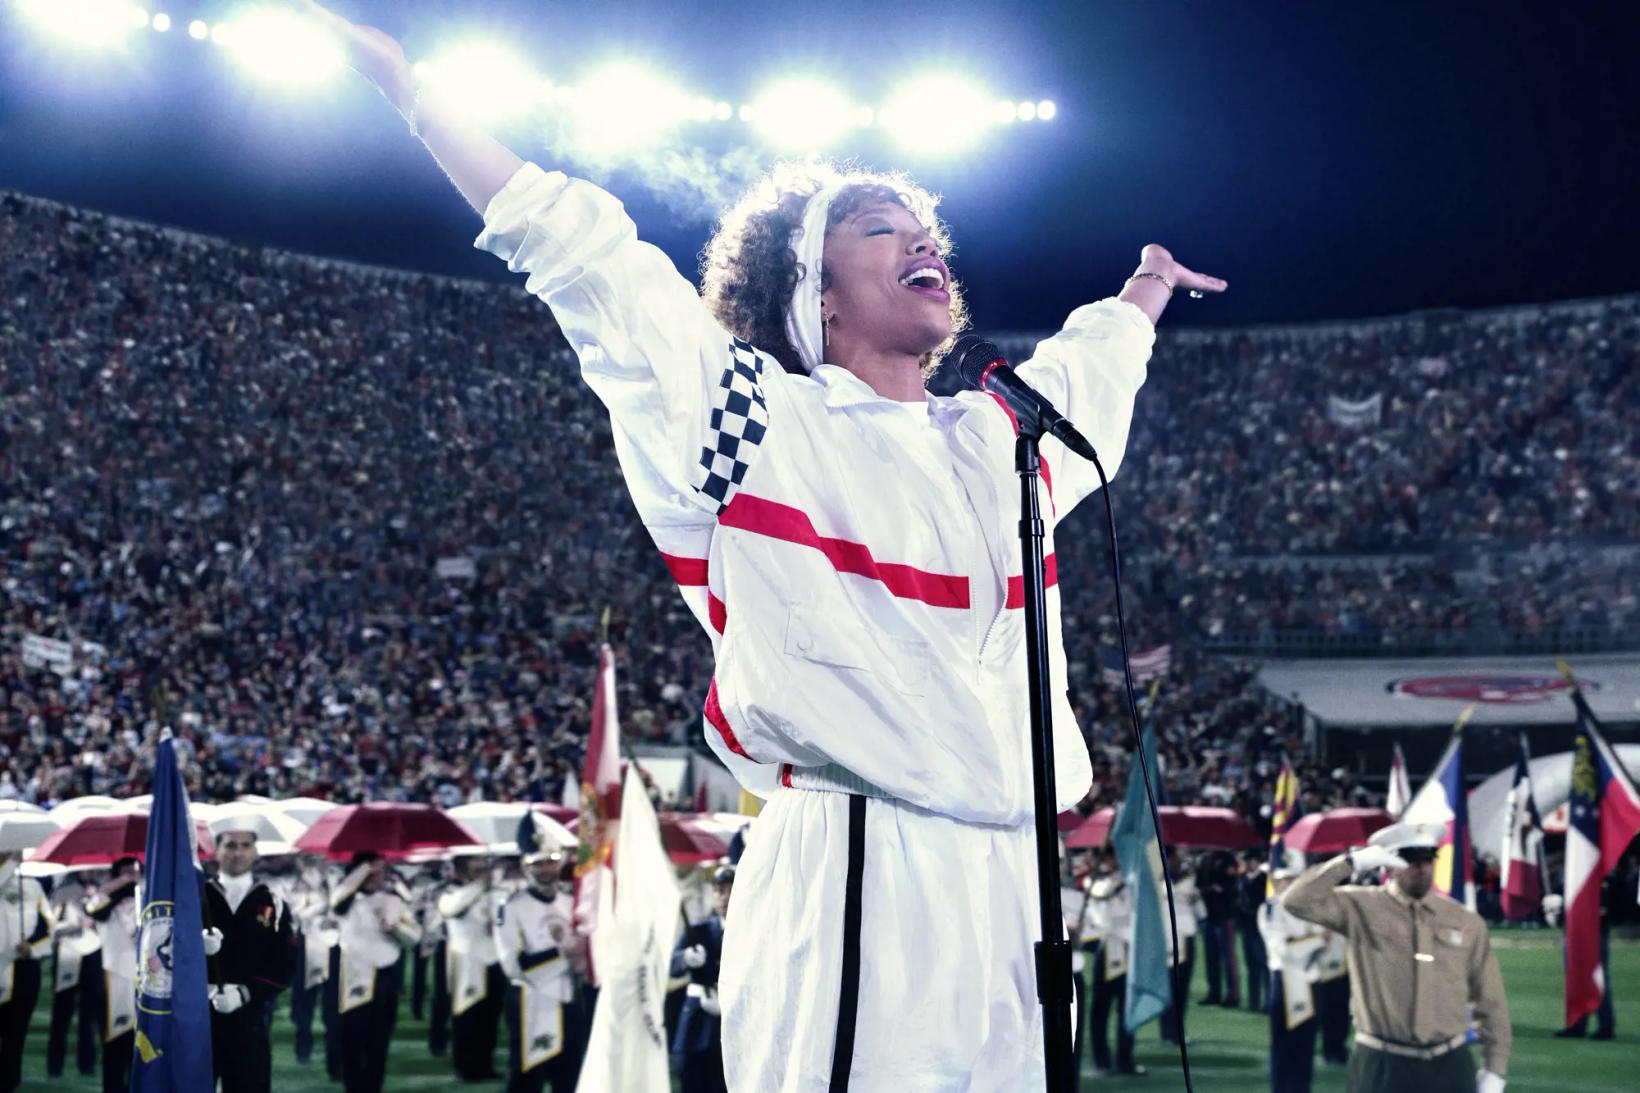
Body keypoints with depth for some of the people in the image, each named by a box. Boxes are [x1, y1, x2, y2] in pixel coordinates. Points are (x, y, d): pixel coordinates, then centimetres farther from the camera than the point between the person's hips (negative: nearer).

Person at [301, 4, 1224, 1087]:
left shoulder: (1001, 438, 18)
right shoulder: (760, 421, 3)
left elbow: (1092, 362, 41)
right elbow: (576, 247, 4)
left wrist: (1149, 288, 60)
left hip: (1010, 885, 6)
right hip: (853, 885, -6)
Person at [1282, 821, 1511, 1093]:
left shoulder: (1467, 922, 6)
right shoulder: (1361, 909, -1)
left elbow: (1491, 1001, 9)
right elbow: (1297, 901, -15)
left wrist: (1495, 1069, 6)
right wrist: (1352, 862, -17)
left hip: (1450, 1067, 2)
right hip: (1383, 1067, -2)